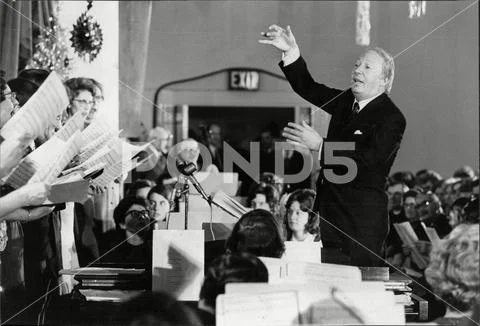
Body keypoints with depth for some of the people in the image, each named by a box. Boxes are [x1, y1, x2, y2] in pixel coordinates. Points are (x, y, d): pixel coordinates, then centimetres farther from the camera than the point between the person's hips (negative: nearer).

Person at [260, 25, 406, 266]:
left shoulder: (392, 118, -13)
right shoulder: (346, 101, 12)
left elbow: (368, 158, -24)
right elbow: (308, 88, 16)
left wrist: (320, 145, -27)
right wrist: (291, 52, 1)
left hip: (363, 217, -8)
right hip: (330, 210, 8)